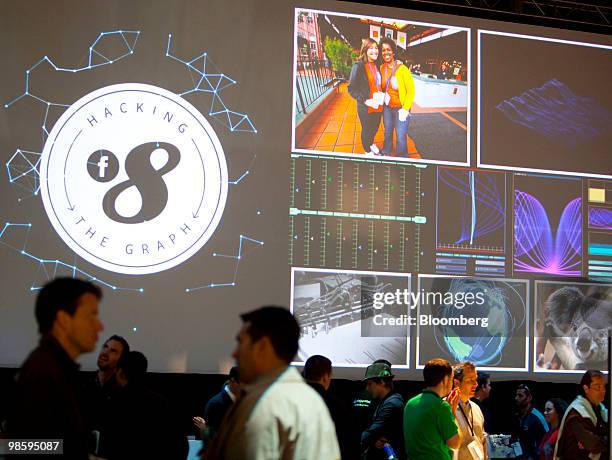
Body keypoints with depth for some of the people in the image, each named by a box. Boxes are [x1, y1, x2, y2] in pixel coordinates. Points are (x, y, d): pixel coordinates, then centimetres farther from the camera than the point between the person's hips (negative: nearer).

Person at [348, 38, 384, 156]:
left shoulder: (377, 65, 3)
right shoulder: (358, 66, -18)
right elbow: (352, 88, -18)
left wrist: (382, 95, -1)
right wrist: (365, 100, -25)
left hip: (378, 105, 6)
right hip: (365, 107, -6)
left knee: (375, 128, 24)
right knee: (366, 130, 15)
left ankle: (371, 143, 52)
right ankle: (367, 151, 38)